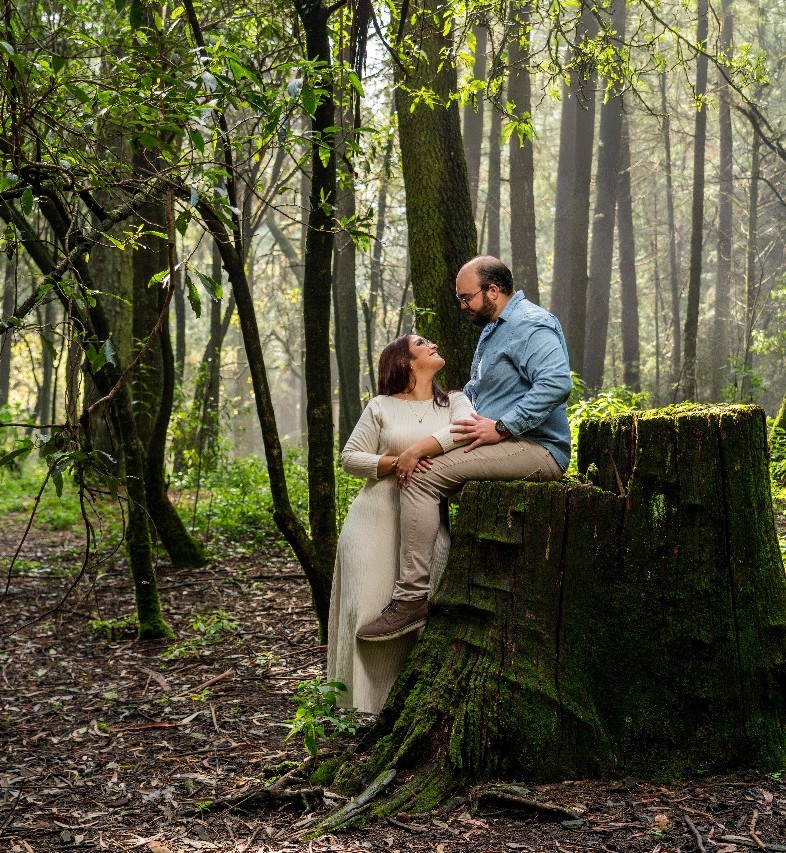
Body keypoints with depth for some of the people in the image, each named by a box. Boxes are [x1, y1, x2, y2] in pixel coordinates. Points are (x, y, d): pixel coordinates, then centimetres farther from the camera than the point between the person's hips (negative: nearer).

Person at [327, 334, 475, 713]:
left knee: (418, 609, -7)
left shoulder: (454, 401, 12)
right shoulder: (381, 407, 9)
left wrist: (419, 448, -19)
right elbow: (351, 457, 5)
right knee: (372, 607, -8)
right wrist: (394, 463, -11)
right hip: (378, 522, -1)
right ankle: (369, 701, 0)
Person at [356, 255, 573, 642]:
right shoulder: (494, 329, 22)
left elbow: (557, 382, -27)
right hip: (505, 447, 12)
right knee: (417, 460, 17)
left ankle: (412, 597, -27)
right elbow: (477, 389, 34)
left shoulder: (531, 325, -12)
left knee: (421, 475, -23)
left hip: (536, 449, -12)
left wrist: (500, 428, -26)